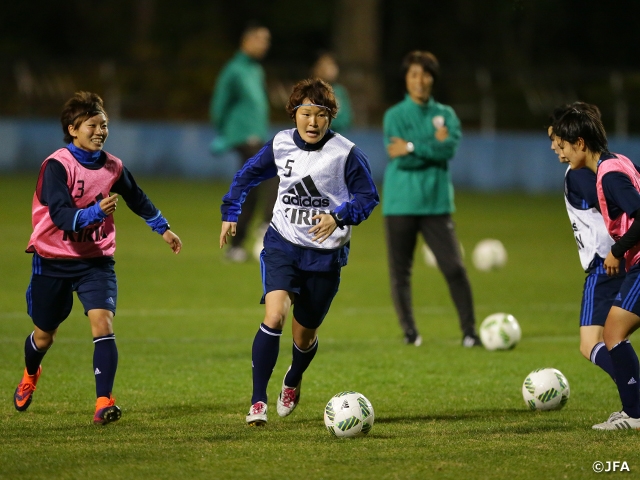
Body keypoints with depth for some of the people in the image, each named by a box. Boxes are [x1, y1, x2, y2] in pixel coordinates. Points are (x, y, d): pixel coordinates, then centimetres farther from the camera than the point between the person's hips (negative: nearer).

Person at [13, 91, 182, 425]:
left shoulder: (112, 168, -2)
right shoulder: (56, 166, -18)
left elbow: (137, 199, 19)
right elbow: (61, 216, -29)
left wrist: (163, 228, 30)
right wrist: (96, 212, -45)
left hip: (96, 260, 2)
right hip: (53, 260, -2)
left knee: (103, 323, -21)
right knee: (44, 336, 13)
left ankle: (104, 403, -24)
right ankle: (30, 376, 48)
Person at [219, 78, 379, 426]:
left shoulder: (346, 153, -12)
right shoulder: (280, 145, -3)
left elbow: (368, 197, -6)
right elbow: (248, 175, 15)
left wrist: (338, 216, -23)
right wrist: (230, 213, 13)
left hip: (324, 254, -1)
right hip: (282, 245, 1)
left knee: (304, 336, 11)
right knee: (274, 316, -23)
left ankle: (293, 381, 47)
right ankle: (258, 402, -17)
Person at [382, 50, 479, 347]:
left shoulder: (445, 114, 9)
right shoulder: (395, 115, 3)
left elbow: (450, 148, -11)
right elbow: (398, 158, -11)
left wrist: (413, 148, -15)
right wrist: (433, 147, -8)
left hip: (436, 203, 1)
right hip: (400, 204, -1)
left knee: (454, 267, -8)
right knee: (400, 272, 2)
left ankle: (469, 331, -3)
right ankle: (409, 331, 14)